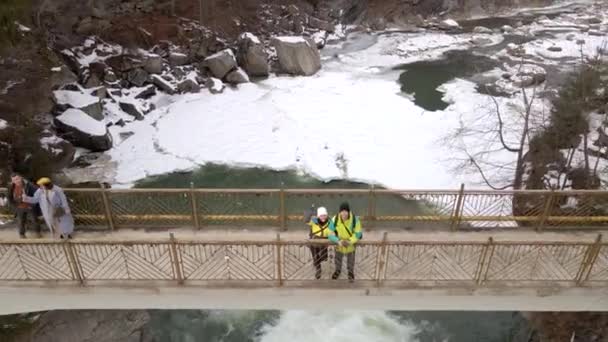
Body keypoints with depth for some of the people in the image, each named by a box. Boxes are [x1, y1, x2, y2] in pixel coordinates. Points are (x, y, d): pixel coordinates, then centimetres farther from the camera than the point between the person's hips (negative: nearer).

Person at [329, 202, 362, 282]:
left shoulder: (355, 219, -32)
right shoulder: (335, 219, -30)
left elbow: (358, 233, -22)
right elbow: (331, 233, -23)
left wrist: (350, 241, -35)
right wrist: (338, 241, -39)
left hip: (351, 242, -1)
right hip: (339, 242, 1)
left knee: (351, 259, 24)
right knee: (338, 257, 25)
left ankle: (351, 272, 53)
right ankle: (338, 270, 56)